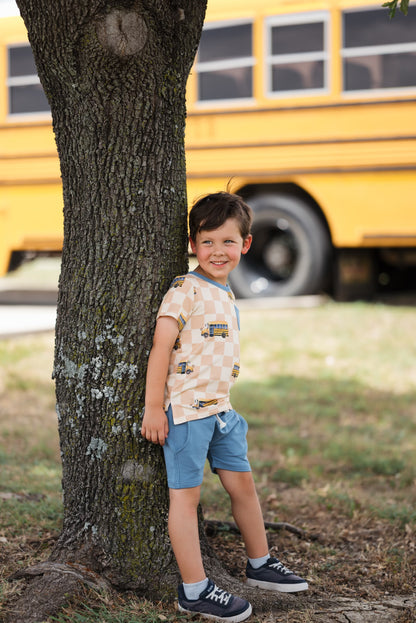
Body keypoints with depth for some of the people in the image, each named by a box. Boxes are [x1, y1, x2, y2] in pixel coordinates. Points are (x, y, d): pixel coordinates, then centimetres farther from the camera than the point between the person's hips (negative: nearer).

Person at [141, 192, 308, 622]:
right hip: (184, 409, -8)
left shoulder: (226, 295, 14)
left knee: (242, 483, 15)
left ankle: (260, 565, 31)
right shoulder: (185, 290, -12)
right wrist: (153, 408, -17)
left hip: (220, 408, 9)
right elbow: (161, 348, -15)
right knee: (185, 494, -2)